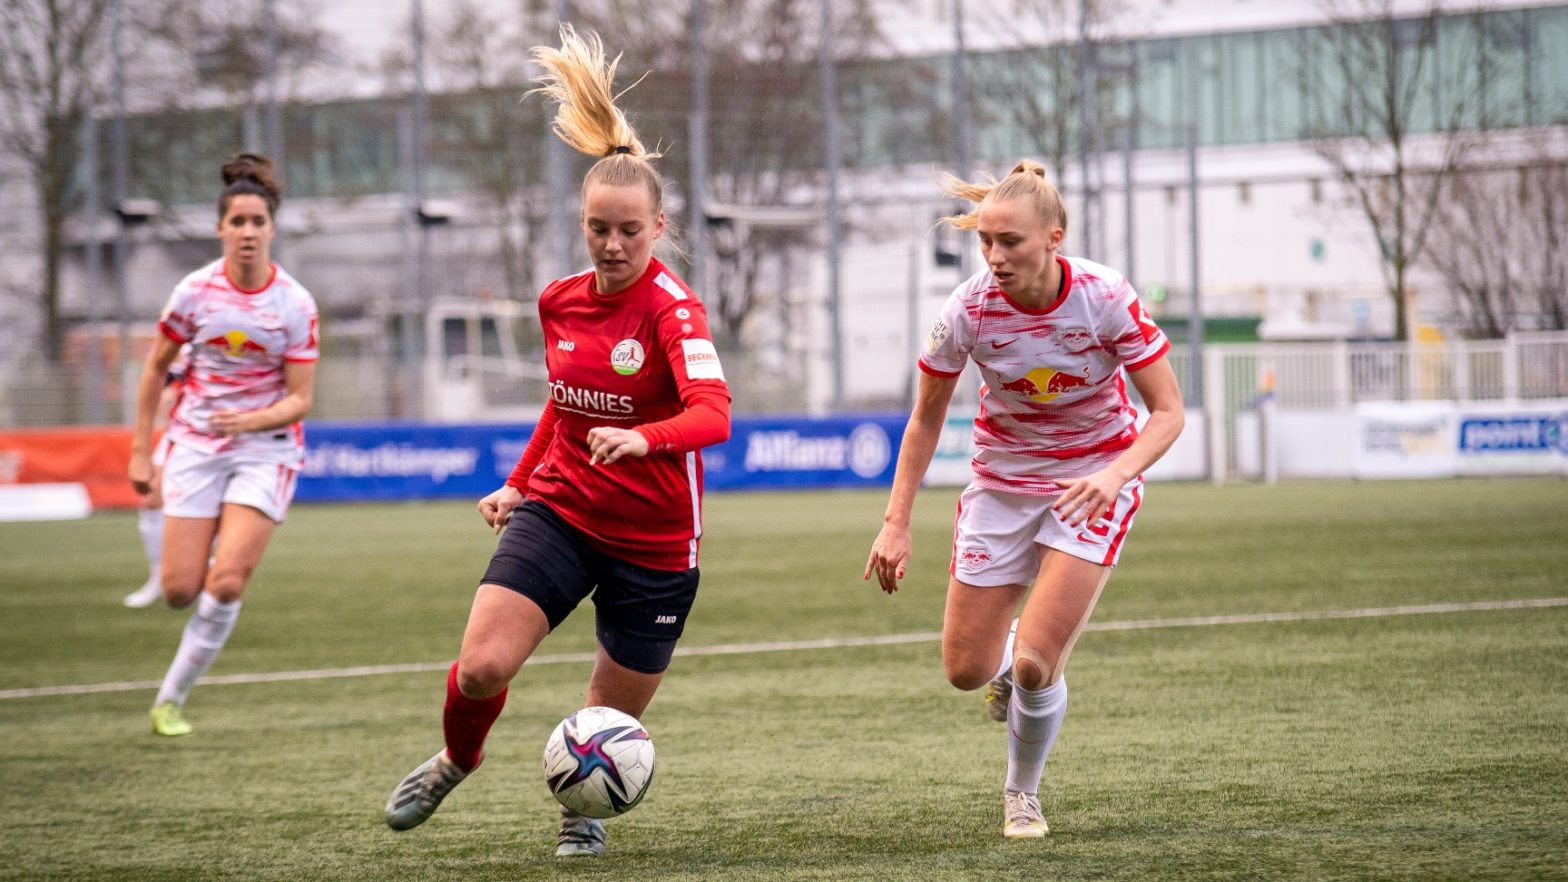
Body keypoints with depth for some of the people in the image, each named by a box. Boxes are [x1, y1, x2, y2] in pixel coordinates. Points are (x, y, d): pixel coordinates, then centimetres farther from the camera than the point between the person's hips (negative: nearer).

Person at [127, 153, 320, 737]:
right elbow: (156, 367, 7)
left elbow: (299, 400, -6)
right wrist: (140, 449, 6)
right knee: (180, 591, -6)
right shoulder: (195, 291, -6)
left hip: (265, 448, -1)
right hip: (196, 443, 1)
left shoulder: (295, 305, -9)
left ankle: (172, 697, 1)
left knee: (226, 584, -16)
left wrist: (251, 419, -25)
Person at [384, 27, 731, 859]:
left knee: (613, 719, 6)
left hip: (653, 542, -4)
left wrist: (641, 437, -50)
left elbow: (711, 416, -33)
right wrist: (518, 482, 19)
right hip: (558, 510, 4)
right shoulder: (560, 301, 3)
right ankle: (455, 761, 16)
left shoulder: (673, 310, -16)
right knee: (481, 666, -17)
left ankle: (584, 806, 41)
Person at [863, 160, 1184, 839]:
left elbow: (1168, 413, -17)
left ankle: (1022, 793, 13)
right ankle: (1011, 666, 41)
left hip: (1093, 479, -3)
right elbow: (925, 418, -3)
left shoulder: (1105, 298, -23)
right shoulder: (969, 310, -18)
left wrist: (1114, 476, -35)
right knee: (966, 669, 1)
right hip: (1002, 482, 3)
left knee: (1035, 664, -16)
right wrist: (896, 524, -7)